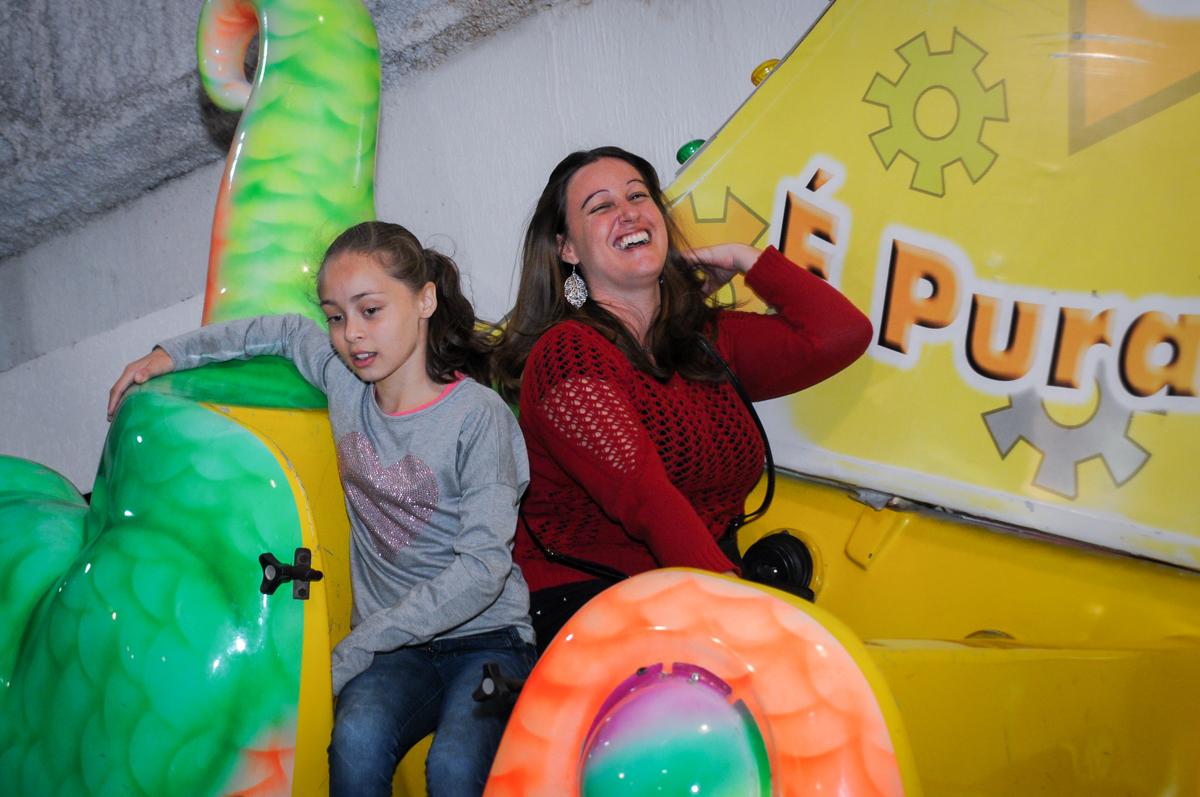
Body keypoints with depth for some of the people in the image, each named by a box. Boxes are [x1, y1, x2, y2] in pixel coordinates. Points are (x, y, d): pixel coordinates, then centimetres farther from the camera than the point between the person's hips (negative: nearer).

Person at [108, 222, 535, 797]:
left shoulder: (478, 415, -10)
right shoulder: (345, 383, 6)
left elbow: (483, 567, -16)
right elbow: (286, 332, 29)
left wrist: (349, 654, -17)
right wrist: (170, 355, 21)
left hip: (486, 636, -3)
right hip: (395, 648, 4)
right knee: (357, 737, -31)